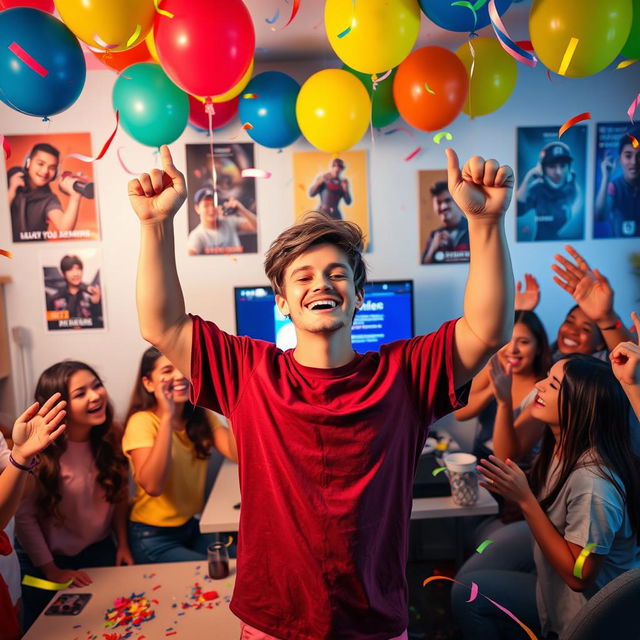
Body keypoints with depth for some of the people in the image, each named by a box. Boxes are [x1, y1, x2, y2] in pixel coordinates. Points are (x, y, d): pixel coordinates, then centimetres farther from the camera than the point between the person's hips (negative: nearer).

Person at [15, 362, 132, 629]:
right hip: (50, 559, -3)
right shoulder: (39, 450, -27)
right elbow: (24, 516, -19)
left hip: (100, 551, 3)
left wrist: (123, 545, 0)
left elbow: (119, 495, -1)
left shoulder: (110, 437, -12)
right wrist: (50, 569, -12)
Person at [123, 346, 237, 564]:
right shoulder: (142, 422, -19)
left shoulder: (201, 416, -2)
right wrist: (167, 415, -37)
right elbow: (152, 486, -34)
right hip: (154, 538, -5)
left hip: (193, 527, 6)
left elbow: (238, 453, -17)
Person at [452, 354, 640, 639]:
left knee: (467, 594, -9)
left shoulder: (592, 482, -34)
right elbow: (507, 457, 7)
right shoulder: (561, 448, -9)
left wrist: (525, 499, -31)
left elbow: (578, 576, -27)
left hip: (589, 614, -7)